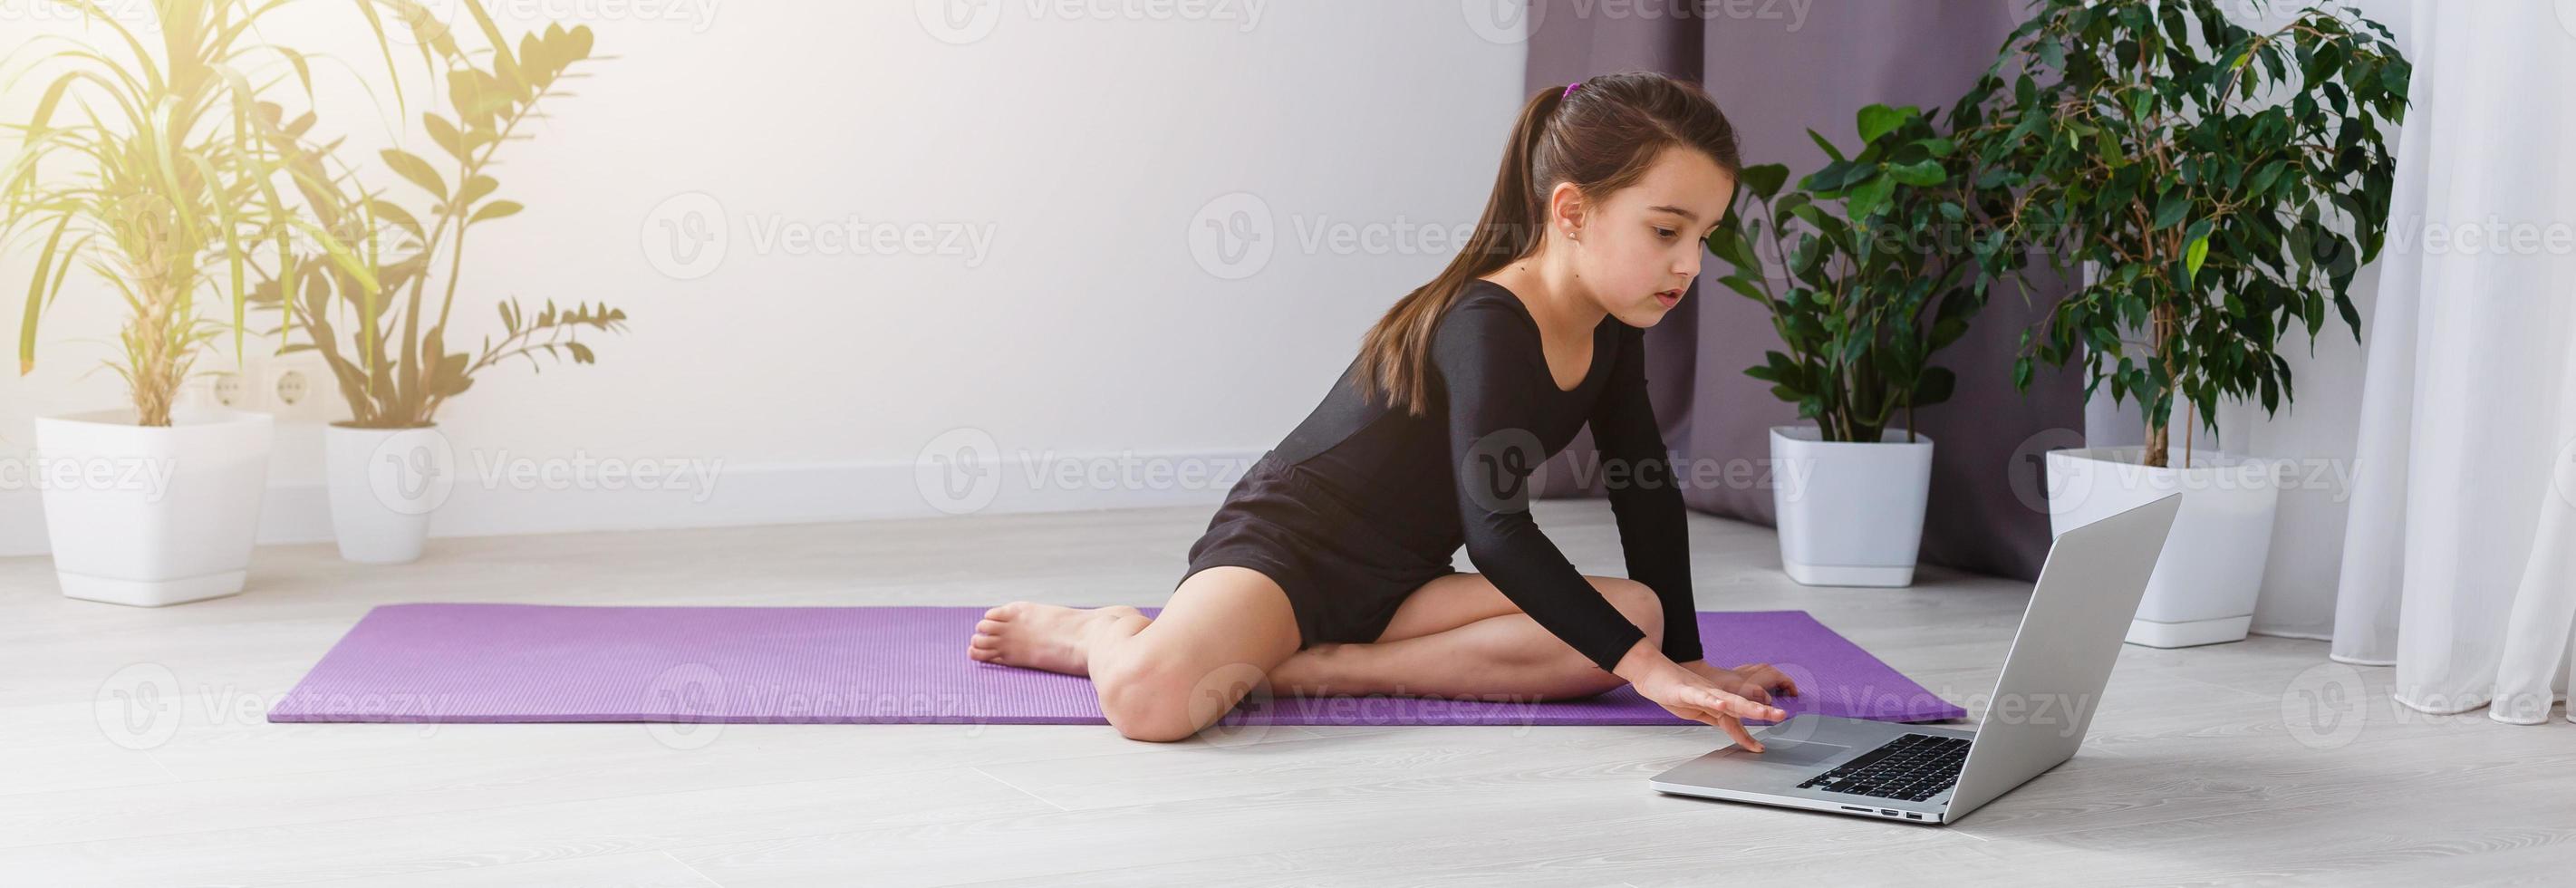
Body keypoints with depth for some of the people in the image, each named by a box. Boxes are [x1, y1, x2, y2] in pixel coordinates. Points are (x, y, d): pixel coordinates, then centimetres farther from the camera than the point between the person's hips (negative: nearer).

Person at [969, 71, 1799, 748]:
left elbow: (1647, 493, 13)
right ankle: (1103, 631, 4)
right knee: (1152, 697, -38)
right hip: (1279, 547, -9)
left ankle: (1289, 665, -13)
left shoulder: (1611, 331, 3)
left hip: (1390, 588, 9)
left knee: (1635, 609, -16)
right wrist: (1646, 665, -34)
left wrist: (1687, 662, 7)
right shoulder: (1487, 325, -24)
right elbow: (1497, 530, -32)